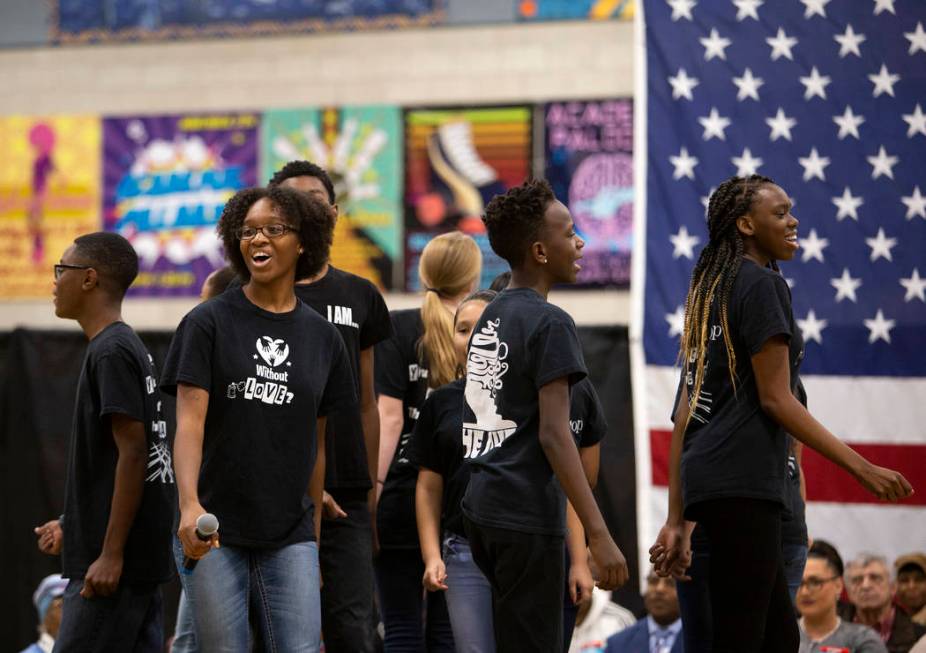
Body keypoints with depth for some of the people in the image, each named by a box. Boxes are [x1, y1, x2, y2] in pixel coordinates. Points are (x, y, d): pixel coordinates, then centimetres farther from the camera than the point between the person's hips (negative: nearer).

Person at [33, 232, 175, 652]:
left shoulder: (110, 352, -13)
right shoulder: (130, 347, 17)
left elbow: (133, 453, -19)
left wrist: (110, 554, -20)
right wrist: (73, 527, 24)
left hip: (110, 567, -10)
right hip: (141, 561, 10)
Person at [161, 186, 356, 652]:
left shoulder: (322, 337, 9)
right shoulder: (208, 323, -1)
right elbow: (189, 422, -10)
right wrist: (190, 504, -26)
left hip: (289, 536, 2)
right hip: (215, 533, -2)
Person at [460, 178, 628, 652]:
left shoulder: (489, 319, 14)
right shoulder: (550, 324, -12)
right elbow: (553, 434, -19)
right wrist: (599, 535, -21)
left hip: (481, 507, 9)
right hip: (527, 517, -9)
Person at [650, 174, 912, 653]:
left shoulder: (710, 290, 19)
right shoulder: (761, 284, -7)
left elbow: (686, 409, 17)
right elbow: (776, 399, -13)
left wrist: (676, 521, 17)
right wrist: (862, 468, -12)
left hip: (706, 476, 10)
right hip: (742, 481, -10)